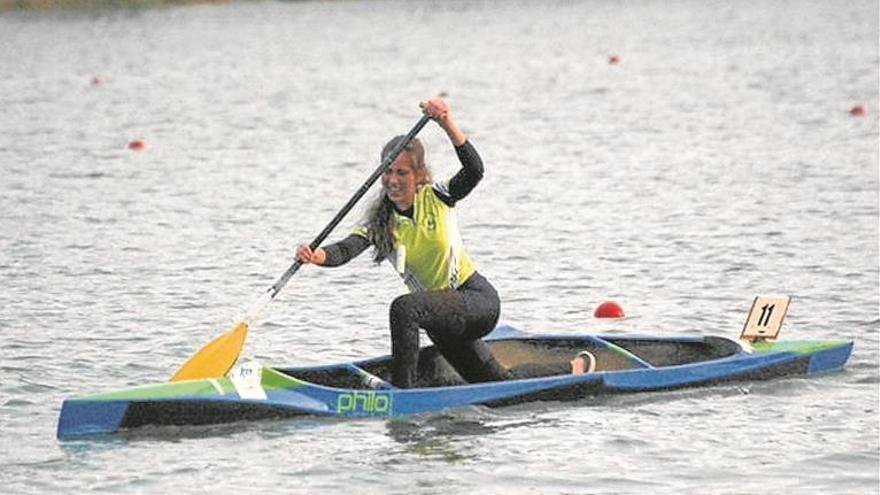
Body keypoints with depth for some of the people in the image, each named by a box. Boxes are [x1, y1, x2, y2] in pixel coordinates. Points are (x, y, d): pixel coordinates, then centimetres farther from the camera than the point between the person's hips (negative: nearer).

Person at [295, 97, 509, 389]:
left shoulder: (436, 198, -11)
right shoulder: (379, 221, -4)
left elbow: (474, 171, -29)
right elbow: (347, 249, -21)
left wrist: (448, 125, -43)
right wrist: (317, 256, -44)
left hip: (478, 299, -6)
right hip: (443, 315, 6)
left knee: (404, 308, -32)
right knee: (496, 388, 21)